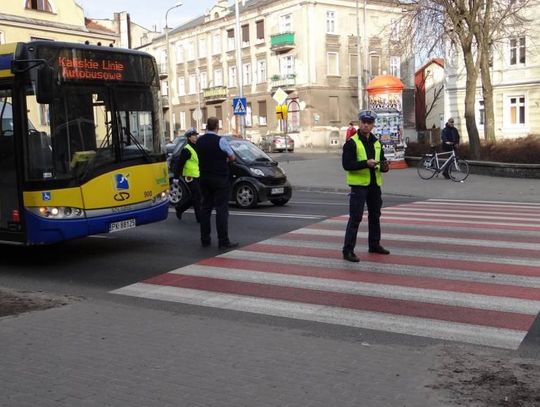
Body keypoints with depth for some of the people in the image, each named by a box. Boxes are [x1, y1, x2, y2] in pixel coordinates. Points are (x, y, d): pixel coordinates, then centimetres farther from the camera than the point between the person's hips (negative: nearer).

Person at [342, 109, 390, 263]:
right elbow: (346, 164, -15)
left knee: (375, 216, 17)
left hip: (375, 185, 7)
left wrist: (384, 166, -4)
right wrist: (366, 163, -25)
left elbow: (381, 163, 20)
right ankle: (348, 250, -6)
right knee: (355, 218, -9)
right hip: (359, 185, -7)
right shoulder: (352, 142, -8)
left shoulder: (377, 143, 13)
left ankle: (374, 244, 32)